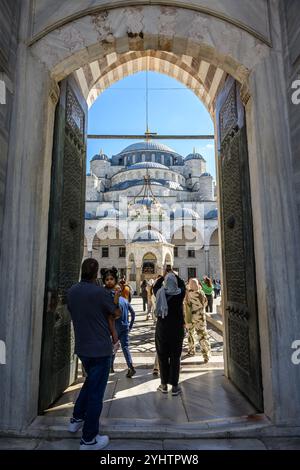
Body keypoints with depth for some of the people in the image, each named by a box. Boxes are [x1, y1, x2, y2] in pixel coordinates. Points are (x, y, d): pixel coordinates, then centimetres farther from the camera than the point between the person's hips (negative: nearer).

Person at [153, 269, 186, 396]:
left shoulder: (160, 293, -9)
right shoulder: (179, 294, -13)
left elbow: (155, 286, 12)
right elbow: (182, 284, 8)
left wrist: (163, 276, 21)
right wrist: (174, 276, 19)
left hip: (161, 329, 1)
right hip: (177, 330, -1)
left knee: (162, 357, 14)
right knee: (175, 358, 10)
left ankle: (164, 385, 25)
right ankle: (174, 386, 18)